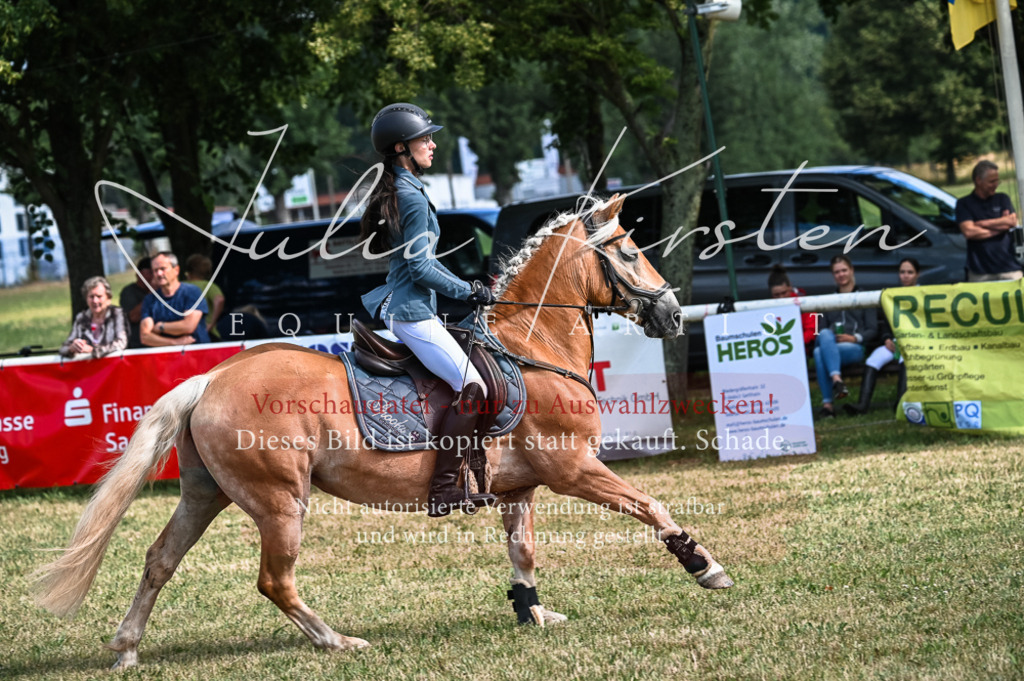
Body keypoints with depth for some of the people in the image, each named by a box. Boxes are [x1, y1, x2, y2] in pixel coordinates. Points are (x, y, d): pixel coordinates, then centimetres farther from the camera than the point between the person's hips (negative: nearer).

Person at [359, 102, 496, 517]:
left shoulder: (397, 191, 16)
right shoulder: (413, 198, -15)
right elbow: (420, 267, -18)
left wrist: (464, 288, 18)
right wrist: (467, 292, -8)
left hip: (398, 307, 11)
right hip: (412, 313, -11)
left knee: (465, 382, 17)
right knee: (471, 388, -15)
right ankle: (442, 491, -17)